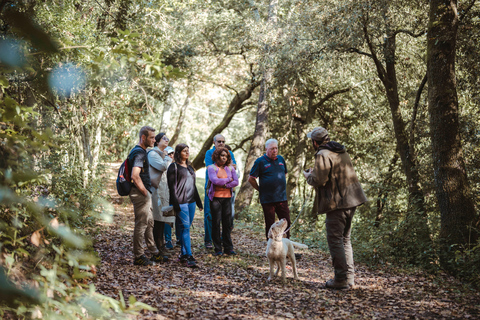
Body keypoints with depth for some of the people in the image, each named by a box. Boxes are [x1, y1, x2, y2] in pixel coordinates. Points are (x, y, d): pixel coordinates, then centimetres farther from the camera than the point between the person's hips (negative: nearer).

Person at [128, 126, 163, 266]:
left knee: (149, 223, 16)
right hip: (140, 194, -11)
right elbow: (135, 176, -29)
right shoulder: (139, 153, -18)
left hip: (144, 193, 11)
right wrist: (145, 192, -19)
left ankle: (154, 253, 25)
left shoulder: (141, 151, 15)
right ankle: (139, 257, 4)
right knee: (141, 224, -4)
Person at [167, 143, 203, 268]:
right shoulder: (174, 167, -3)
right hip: (181, 202, -7)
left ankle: (183, 254, 14)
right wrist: (175, 203, -16)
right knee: (185, 227, -11)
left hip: (191, 201, 7)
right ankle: (189, 257, -14)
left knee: (186, 228, 8)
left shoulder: (190, 167, 19)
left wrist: (198, 201, 21)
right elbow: (172, 187, -9)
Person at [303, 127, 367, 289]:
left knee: (335, 240, -3)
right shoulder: (342, 151, 17)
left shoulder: (323, 155, -13)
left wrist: (309, 176, 4)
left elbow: (319, 181, -18)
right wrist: (315, 172, 25)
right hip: (351, 200, 9)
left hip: (337, 203, -9)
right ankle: (349, 276, 19)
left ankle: (341, 279, -3)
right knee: (345, 239, 16)